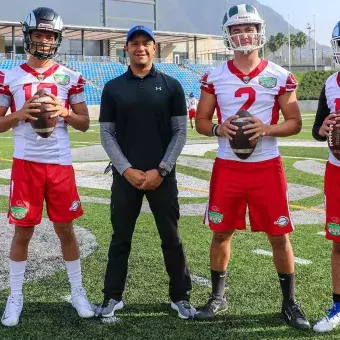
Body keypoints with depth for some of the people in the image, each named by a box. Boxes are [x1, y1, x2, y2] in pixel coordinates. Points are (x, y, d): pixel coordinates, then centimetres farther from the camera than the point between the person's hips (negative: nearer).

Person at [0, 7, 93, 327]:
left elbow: (84, 123, 8)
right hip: (26, 163, -1)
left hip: (60, 163, 1)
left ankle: (77, 292, 24)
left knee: (65, 229, 9)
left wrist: (64, 112, -11)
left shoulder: (70, 78, 4)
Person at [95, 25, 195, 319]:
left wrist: (161, 170, -9)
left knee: (171, 239, 6)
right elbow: (107, 134, 3)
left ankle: (180, 296, 19)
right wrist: (126, 170, -9)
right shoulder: (113, 88, 6)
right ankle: (113, 297, 21)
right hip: (125, 176, 1)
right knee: (121, 238, 8)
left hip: (162, 176, 0)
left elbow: (180, 132, 1)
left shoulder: (171, 86, 4)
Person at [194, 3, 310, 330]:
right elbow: (201, 121, 7)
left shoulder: (279, 77, -2)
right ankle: (218, 296, 28)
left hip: (266, 167, -1)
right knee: (221, 233, 9)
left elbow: (294, 122, 2)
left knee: (279, 236, 4)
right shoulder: (214, 77, 2)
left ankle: (289, 303, 21)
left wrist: (267, 129, -17)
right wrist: (219, 128, -14)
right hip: (227, 167, 1)